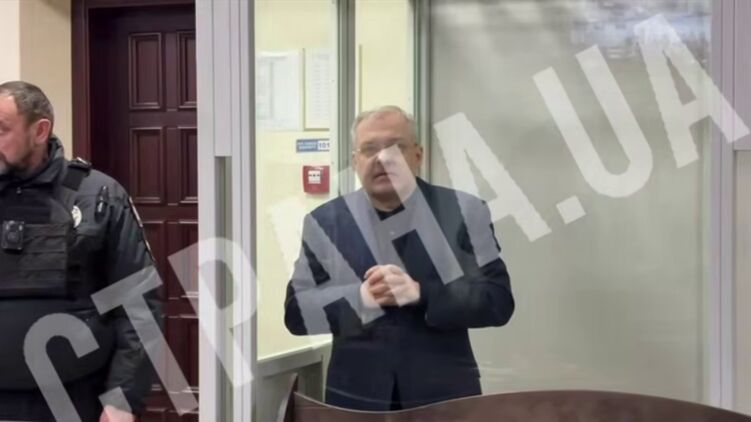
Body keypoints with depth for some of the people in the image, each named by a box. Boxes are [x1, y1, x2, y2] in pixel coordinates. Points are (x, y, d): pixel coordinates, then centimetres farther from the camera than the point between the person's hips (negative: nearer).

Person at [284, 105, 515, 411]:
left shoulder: (464, 212, 0)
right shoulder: (325, 221, 4)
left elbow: (498, 300, -6)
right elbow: (296, 311, 0)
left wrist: (421, 293, -20)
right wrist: (362, 297, -17)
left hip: (445, 396, -1)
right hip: (356, 398, 1)